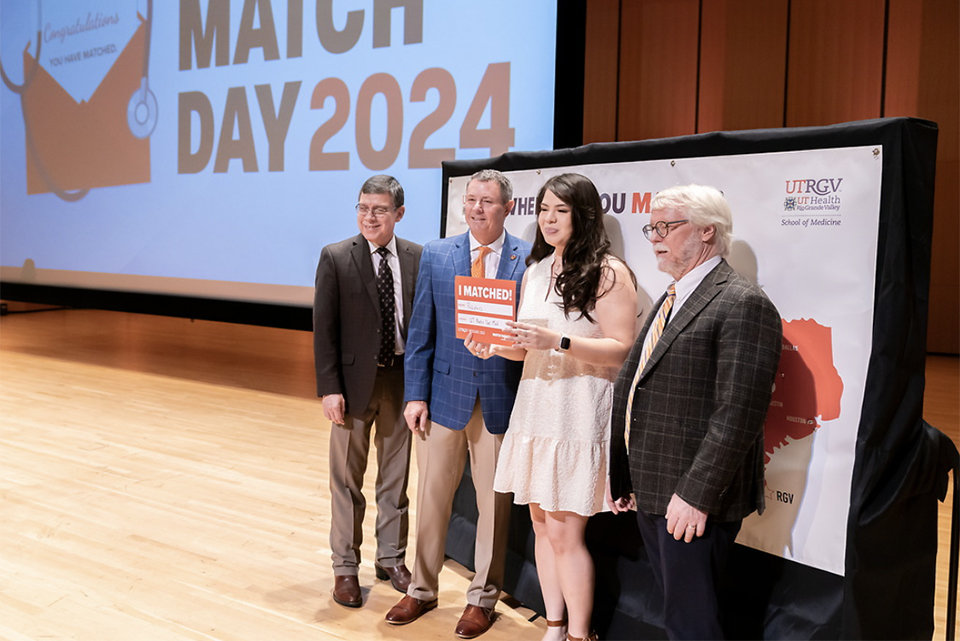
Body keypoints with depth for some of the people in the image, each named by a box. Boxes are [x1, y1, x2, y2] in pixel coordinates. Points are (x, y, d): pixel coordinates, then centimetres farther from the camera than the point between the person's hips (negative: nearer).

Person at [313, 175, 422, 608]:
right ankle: (346, 567, 23)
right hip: (355, 381, -2)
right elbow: (324, 329, -6)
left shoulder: (417, 258, 1)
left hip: (402, 379, 2)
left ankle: (391, 558, 30)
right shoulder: (336, 258, -5)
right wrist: (329, 388, -12)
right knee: (347, 479, 8)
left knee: (396, 476, 14)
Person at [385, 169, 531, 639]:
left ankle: (482, 597, 29)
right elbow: (421, 331, 4)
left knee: (494, 502, 10)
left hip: (501, 400, -1)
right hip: (445, 393, 2)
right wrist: (415, 394, -1)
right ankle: (422, 589, 32)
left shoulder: (530, 260, -3)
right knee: (431, 496, 12)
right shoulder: (435, 255, 3)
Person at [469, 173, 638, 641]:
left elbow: (622, 350, -13)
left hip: (579, 414, -7)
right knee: (541, 525, 13)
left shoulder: (608, 272, -8)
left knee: (564, 532, -2)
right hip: (534, 408, 7)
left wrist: (558, 341, -23)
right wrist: (496, 348, 0)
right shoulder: (534, 271, 14)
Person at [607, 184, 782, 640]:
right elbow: (630, 390, 18)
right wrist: (617, 474, 17)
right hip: (650, 493, 9)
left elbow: (738, 414, -22)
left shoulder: (743, 304, -14)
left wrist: (696, 494, -23)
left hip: (693, 501, -9)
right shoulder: (671, 299, 17)